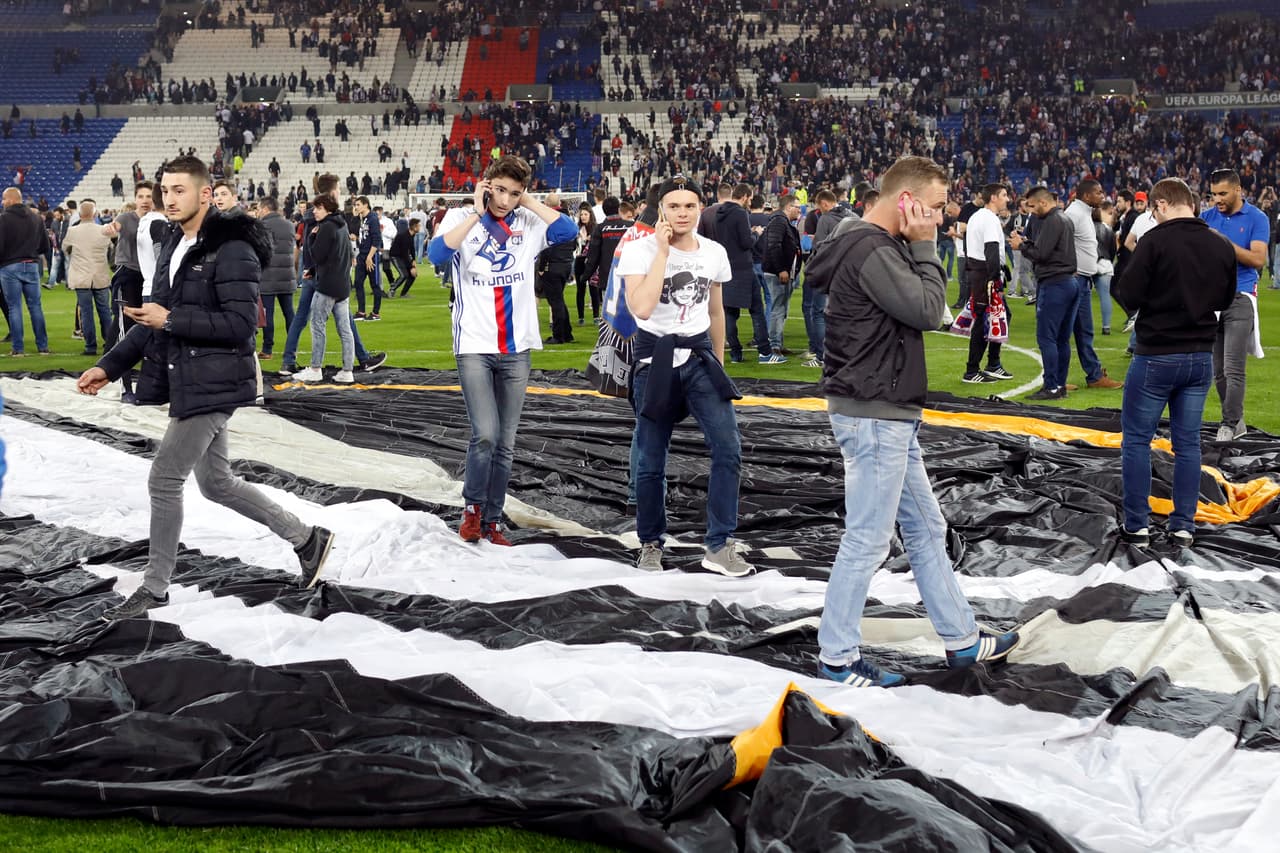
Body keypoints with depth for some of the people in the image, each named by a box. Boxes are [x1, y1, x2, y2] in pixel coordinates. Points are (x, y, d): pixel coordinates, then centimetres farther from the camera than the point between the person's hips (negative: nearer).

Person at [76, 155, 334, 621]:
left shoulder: (232, 250, -15)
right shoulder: (174, 247, 13)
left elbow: (242, 323, -22)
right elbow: (156, 318, 17)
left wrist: (172, 320, -22)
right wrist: (108, 366, 11)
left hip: (213, 385, -9)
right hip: (189, 383, 10)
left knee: (164, 479, -5)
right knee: (216, 483, 16)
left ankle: (155, 588, 10)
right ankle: (307, 538, 29)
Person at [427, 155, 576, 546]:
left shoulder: (528, 221, 4)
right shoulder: (462, 218, -1)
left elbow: (568, 231, -13)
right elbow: (437, 254, -19)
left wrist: (529, 202, -8)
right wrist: (477, 212, -16)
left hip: (516, 348, 3)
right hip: (474, 346, -3)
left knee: (505, 444, 7)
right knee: (485, 435, -14)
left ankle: (491, 521, 18)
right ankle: (473, 507, 8)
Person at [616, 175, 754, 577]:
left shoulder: (714, 253, 4)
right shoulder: (639, 251, -10)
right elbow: (641, 308, -25)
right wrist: (663, 251, -22)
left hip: (699, 356, 3)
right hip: (655, 358, -3)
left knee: (728, 448, -10)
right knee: (651, 461, 4)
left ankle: (719, 547, -1)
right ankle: (650, 544, 24)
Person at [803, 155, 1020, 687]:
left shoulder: (878, 248, 14)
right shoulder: (873, 251, -19)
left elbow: (919, 310, 17)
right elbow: (927, 310, -19)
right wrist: (925, 248, -12)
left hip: (890, 415, 11)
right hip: (873, 417, -11)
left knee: (926, 529, 18)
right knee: (867, 539, -2)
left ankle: (961, 639, 30)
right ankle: (837, 657, 10)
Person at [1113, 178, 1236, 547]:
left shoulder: (1155, 241, -15)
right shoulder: (1222, 247, 3)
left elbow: (1128, 298, -15)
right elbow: (1225, 299, 16)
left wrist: (1118, 280, 4)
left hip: (1156, 356, -5)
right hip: (1201, 357, 5)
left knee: (1136, 439, 6)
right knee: (1188, 442, 12)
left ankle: (1136, 526, 7)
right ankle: (1183, 526, 14)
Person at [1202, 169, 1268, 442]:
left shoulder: (1256, 218, -2)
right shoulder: (1207, 217, 9)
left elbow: (1259, 259, -11)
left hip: (1240, 299, -4)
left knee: (1233, 369, -8)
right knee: (1217, 370, 7)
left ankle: (1229, 425, -2)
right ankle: (1236, 421, 17)